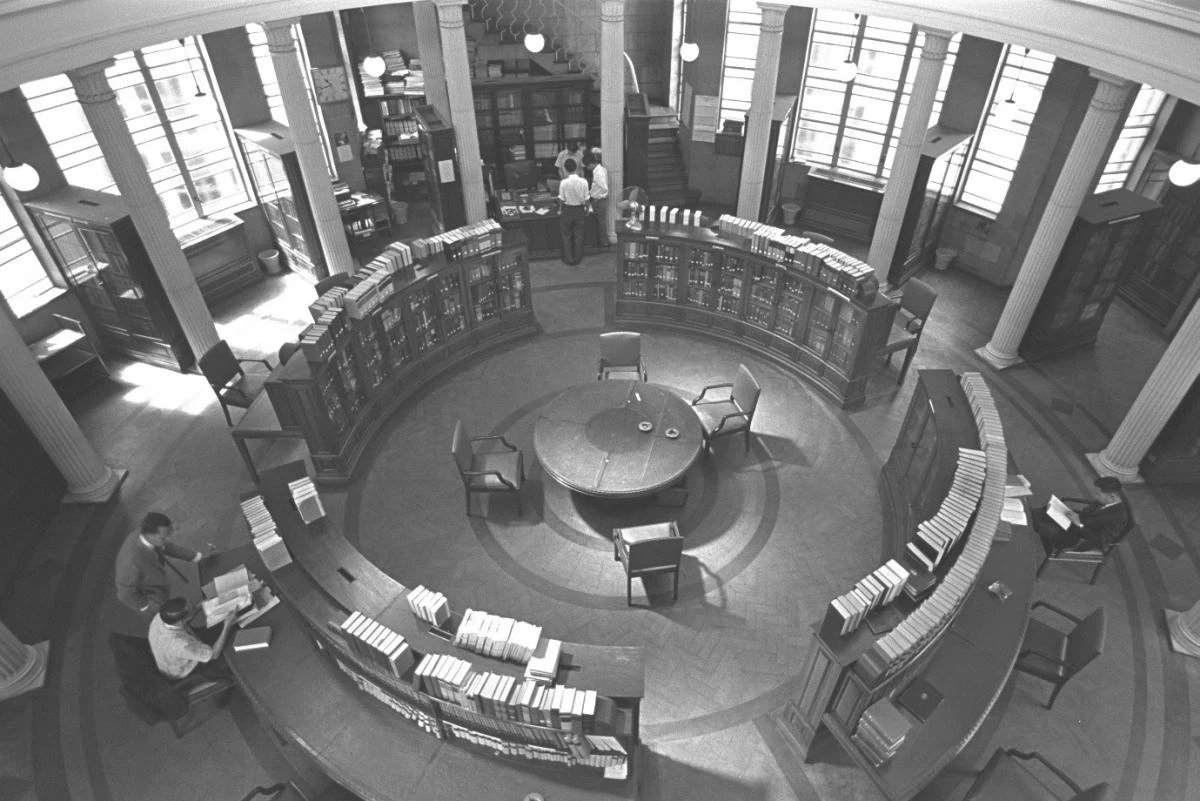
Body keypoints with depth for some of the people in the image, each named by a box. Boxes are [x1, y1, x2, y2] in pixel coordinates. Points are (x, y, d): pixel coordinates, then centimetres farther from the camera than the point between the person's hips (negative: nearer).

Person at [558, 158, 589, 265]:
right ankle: (578, 258, 23)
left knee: (566, 235, 15)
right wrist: (587, 210, 9)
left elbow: (561, 199, -10)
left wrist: (560, 210, 7)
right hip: (579, 209, 2)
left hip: (567, 209, -2)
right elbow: (586, 199, -7)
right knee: (578, 234, 16)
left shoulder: (564, 183, -19)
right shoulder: (583, 182, -14)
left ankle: (569, 258, 20)